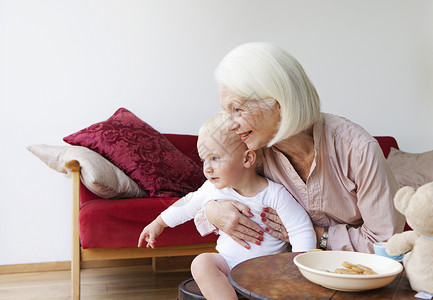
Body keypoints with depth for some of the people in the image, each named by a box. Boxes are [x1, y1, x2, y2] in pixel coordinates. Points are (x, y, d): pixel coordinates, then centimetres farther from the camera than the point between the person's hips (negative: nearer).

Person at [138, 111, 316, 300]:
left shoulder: (274, 194, -15)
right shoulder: (212, 190, -1)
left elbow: (301, 231, -12)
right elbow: (189, 205, 18)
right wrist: (159, 223, 26)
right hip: (228, 262, 3)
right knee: (201, 263, -27)